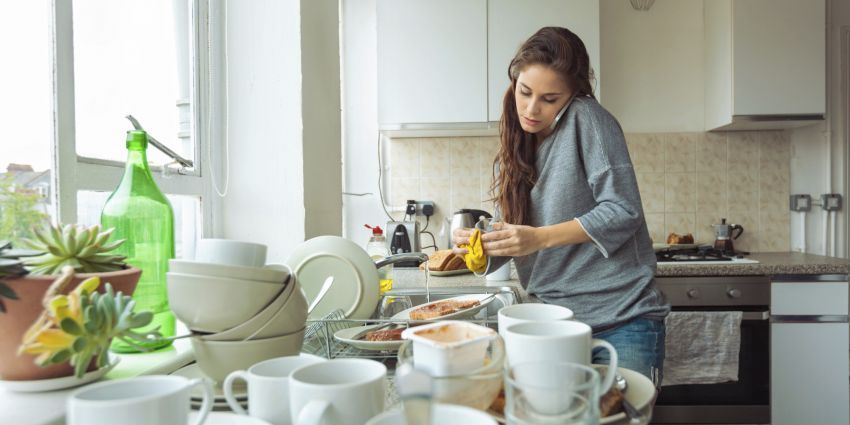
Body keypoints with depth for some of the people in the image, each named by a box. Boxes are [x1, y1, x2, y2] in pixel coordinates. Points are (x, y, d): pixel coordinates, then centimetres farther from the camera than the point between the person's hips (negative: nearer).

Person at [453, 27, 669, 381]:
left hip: (621, 320, -5)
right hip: (555, 323, 6)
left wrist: (539, 238, -23)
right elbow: (510, 237, 9)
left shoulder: (587, 119, -9)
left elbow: (623, 211, -17)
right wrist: (481, 246, -12)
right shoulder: (513, 151, 9)